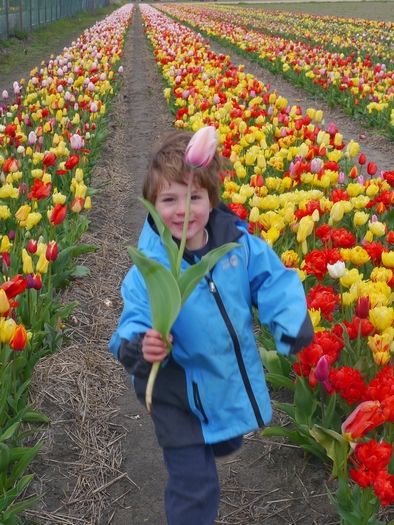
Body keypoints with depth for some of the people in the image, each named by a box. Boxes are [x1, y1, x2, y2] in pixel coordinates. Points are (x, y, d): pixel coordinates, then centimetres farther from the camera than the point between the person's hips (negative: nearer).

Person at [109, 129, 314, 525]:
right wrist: (141, 346, -46)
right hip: (179, 392, -4)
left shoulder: (238, 242, -15)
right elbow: (134, 325, -23)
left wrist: (290, 322, -20)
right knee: (195, 490, 3)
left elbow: (273, 280, -4)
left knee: (226, 445, 34)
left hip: (235, 382, 5)